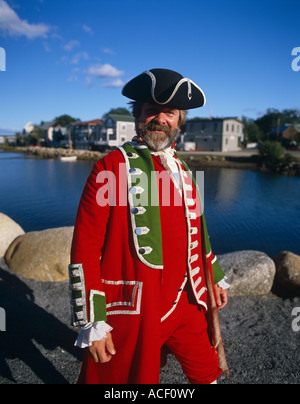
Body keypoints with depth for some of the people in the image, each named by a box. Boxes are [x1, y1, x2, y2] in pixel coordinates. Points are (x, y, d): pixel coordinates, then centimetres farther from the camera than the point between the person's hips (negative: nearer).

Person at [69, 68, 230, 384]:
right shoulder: (111, 167, -12)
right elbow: (84, 251, -14)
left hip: (186, 304, 6)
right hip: (132, 312, -5)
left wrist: (215, 278, 23)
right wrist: (91, 324, -14)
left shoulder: (182, 171, 8)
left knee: (207, 373, 20)